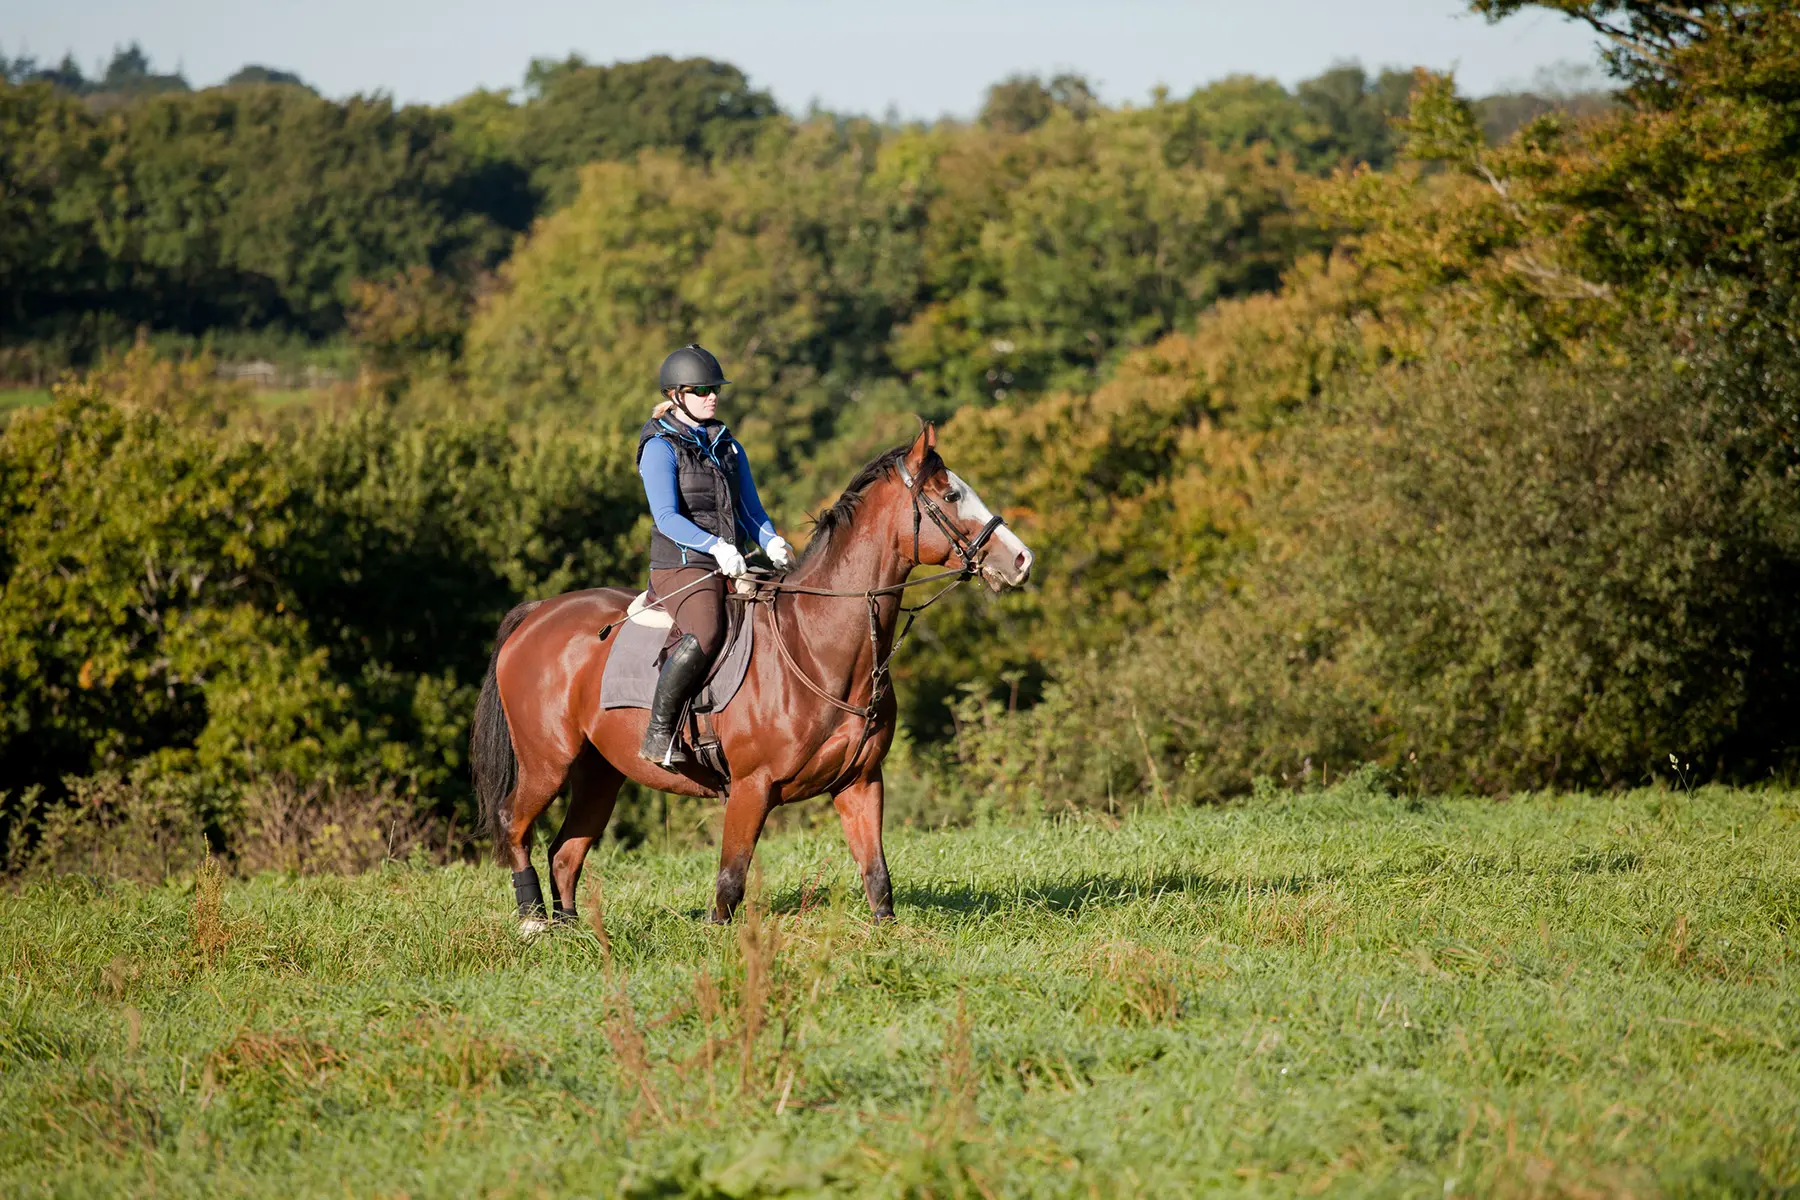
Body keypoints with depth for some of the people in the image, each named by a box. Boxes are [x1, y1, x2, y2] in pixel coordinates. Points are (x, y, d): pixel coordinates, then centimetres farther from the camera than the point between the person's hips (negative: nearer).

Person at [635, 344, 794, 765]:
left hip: (733, 568, 8)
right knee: (705, 635, -35)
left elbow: (752, 511, 17)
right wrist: (715, 546, -28)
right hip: (681, 565, -8)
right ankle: (658, 732, -26)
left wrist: (773, 544, -5)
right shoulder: (662, 448, -3)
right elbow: (667, 517, -14)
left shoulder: (729, 448, 19)